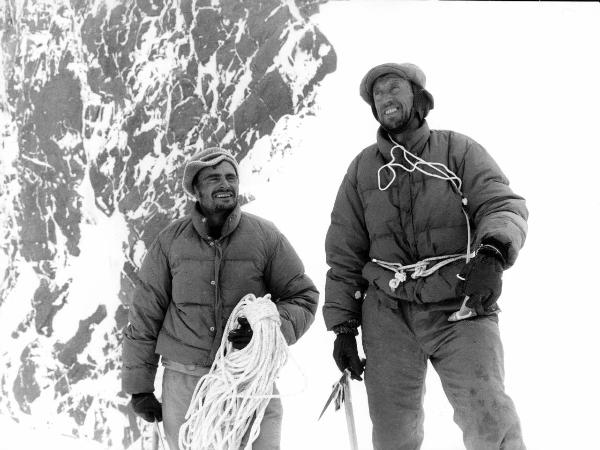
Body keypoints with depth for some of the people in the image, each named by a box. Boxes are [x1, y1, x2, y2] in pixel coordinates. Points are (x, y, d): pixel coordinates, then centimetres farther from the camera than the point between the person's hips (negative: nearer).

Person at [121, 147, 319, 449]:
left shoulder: (266, 237, 0)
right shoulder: (170, 242, 2)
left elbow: (303, 297, 5)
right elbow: (145, 316, 7)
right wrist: (139, 386, 6)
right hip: (185, 382, 1)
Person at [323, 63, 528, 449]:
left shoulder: (459, 150, 6)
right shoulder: (363, 169, 13)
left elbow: (505, 206, -6)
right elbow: (344, 255, 13)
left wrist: (493, 251, -28)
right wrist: (343, 326, 8)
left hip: (460, 306, -2)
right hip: (389, 314, 3)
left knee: (489, 418, -19)